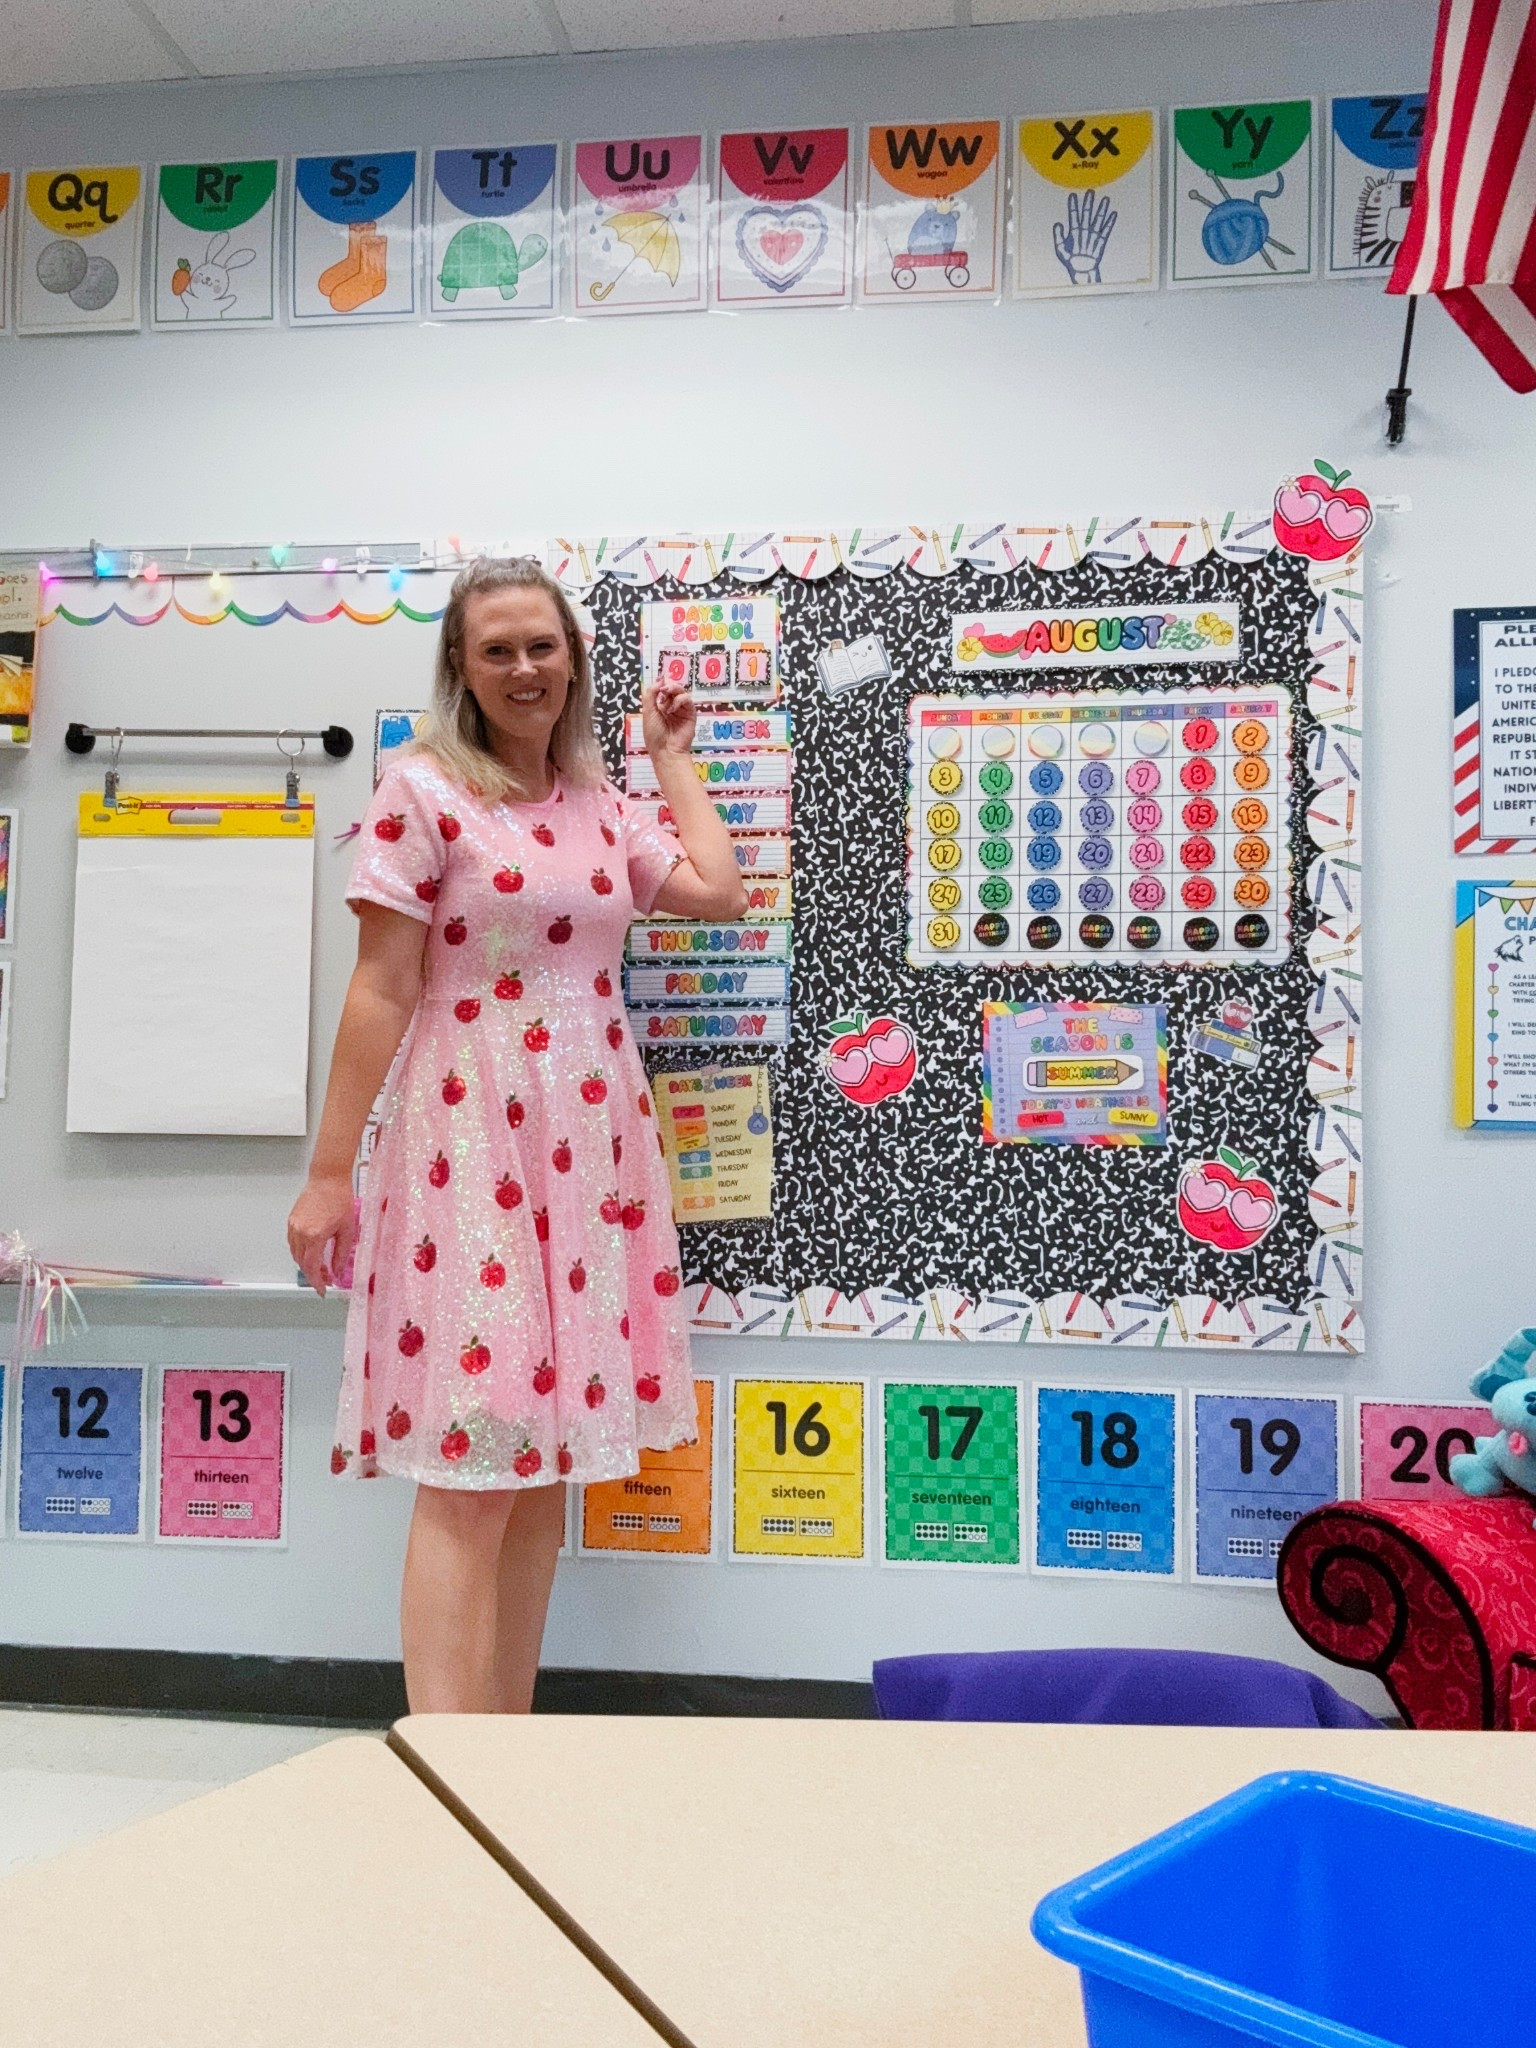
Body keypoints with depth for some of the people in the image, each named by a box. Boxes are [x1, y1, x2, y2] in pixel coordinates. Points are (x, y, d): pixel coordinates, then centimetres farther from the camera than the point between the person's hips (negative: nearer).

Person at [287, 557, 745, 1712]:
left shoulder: (597, 801, 14)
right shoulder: (423, 790, -4)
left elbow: (719, 892, 5)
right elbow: (380, 992, -8)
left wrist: (673, 756, 16)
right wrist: (330, 1173, -9)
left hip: (589, 1140, 6)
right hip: (470, 1140, -6)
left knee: (547, 1458, 9)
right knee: (470, 1469, -8)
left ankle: (509, 1741, 20)